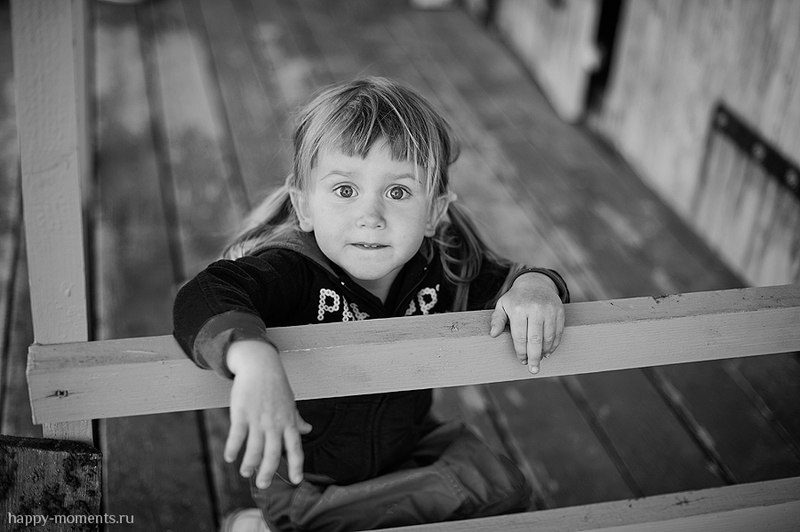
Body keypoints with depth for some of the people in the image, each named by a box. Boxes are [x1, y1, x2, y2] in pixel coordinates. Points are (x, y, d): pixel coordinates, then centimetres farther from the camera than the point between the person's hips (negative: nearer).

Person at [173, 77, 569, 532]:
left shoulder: (443, 262, -14)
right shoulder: (292, 272, -30)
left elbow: (501, 280, -2)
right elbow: (204, 297, -45)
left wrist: (534, 285, -27)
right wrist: (254, 358, -66)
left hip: (408, 442, 5)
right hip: (306, 473, -5)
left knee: (505, 489, -2)